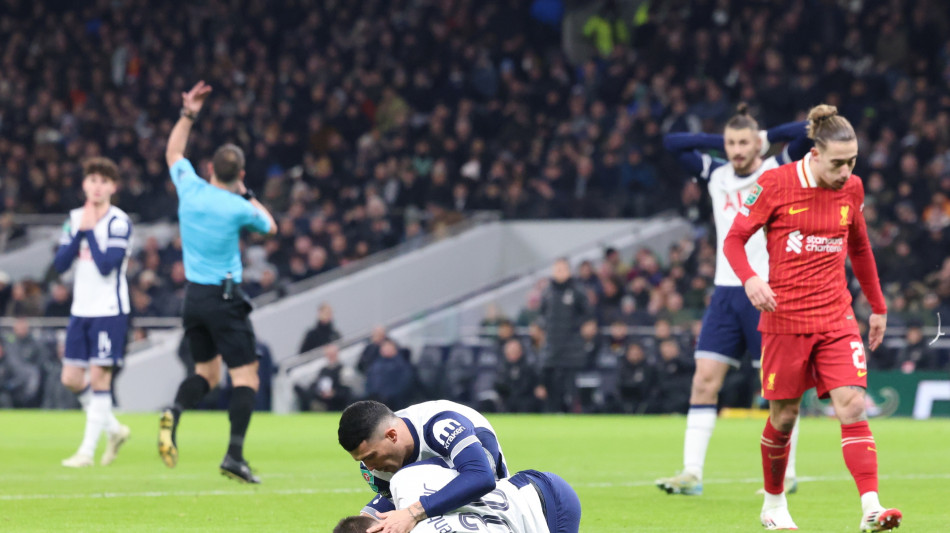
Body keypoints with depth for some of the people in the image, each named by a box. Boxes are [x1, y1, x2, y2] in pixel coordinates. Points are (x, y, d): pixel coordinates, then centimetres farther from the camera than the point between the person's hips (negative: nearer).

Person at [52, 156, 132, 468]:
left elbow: (107, 265, -19)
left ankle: (87, 452, -4)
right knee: (71, 379, 6)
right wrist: (79, 233, -9)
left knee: (99, 377, -8)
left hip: (109, 311, -7)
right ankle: (114, 430, 25)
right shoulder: (75, 219, 9)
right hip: (81, 310, 7)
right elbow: (59, 264, 2)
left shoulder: (119, 222, -9)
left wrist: (90, 231, -14)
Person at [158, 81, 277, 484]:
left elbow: (173, 153, 20)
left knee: (206, 372, 17)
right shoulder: (238, 208, -13)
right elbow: (270, 226, 10)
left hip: (193, 296, 6)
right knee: (246, 376, -2)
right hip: (225, 298, -6)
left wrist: (187, 115, 21)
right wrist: (247, 194, 17)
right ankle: (235, 455, -14)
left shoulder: (190, 189, -2)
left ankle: (174, 413, -13)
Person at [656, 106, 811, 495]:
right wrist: (720, 141, 7)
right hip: (726, 292, 4)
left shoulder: (779, 172, -1)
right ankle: (691, 473, -6)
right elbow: (673, 143, 12)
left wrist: (767, 137, -1)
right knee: (704, 380, -5)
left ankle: (786, 473, 11)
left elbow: (808, 132, -13)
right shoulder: (716, 175, 10)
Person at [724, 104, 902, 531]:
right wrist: (750, 279, -22)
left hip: (836, 320, 3)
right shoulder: (775, 185, -8)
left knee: (853, 407, -13)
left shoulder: (851, 189, 4)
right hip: (784, 319, -3)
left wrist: (877, 306, 21)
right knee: (783, 417, 6)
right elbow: (734, 240, -3)